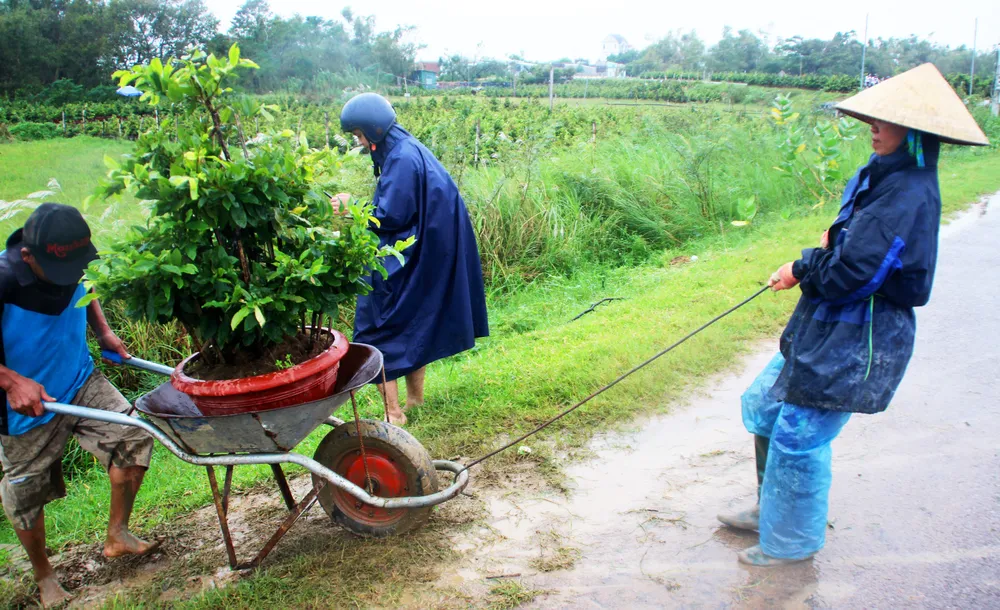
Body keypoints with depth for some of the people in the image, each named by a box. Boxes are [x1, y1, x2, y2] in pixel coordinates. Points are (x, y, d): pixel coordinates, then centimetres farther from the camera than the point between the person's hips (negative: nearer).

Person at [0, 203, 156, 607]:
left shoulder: (73, 260, -11)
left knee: (131, 435, -12)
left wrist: (103, 333, 4)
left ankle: (117, 535, 8)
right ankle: (43, 576, 35)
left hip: (79, 381, 4)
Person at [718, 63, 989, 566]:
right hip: (825, 328, 10)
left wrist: (802, 269, -8)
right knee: (764, 405, 18)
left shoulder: (909, 195, -23)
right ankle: (770, 510, 37)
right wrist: (831, 243, 0)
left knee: (798, 436, -1)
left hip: (855, 344, -10)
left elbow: (851, 273, -27)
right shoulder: (886, 178, 9)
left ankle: (792, 542, 22)